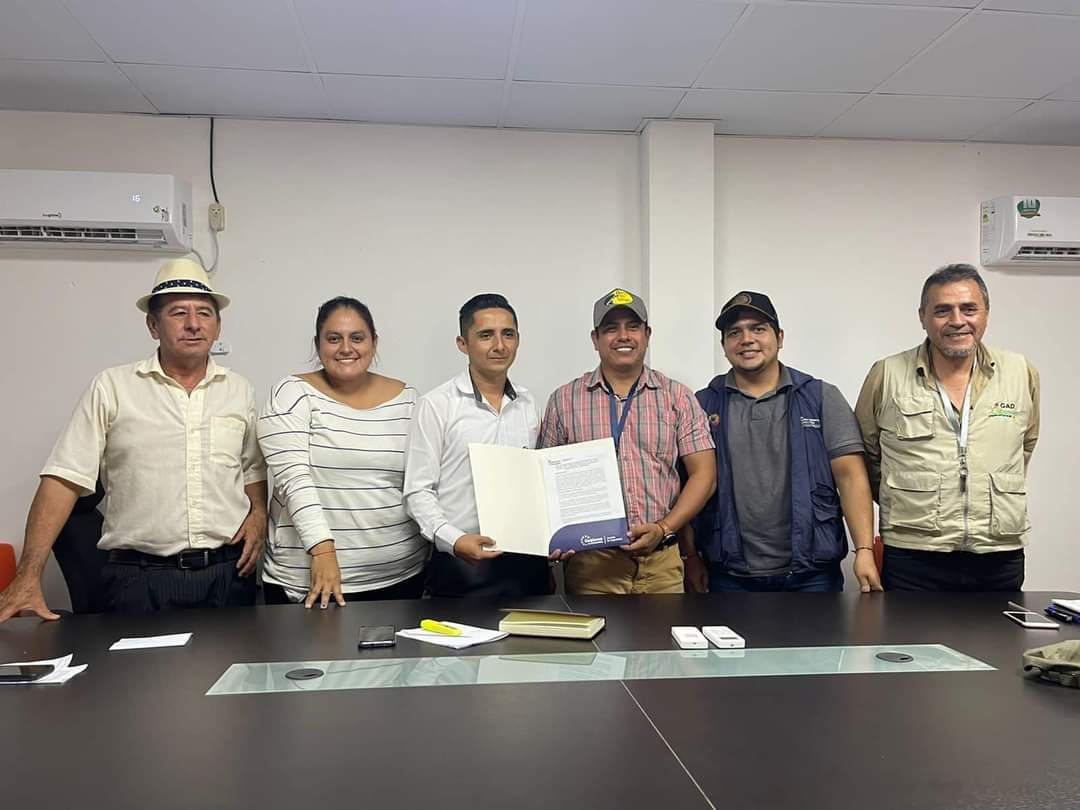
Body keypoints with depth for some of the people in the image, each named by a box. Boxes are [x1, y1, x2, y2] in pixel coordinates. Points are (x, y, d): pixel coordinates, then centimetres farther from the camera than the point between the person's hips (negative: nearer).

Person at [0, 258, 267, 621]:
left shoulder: (240, 390, 8)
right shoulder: (112, 387, -2)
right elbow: (65, 478, -6)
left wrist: (259, 515, -1)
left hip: (228, 572, 3)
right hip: (140, 578, -2)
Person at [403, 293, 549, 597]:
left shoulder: (528, 405, 9)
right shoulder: (435, 406, -7)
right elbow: (418, 492, -8)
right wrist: (453, 540, -22)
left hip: (528, 561, 4)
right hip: (462, 564, -4)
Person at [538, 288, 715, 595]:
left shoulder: (678, 397, 5)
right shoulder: (564, 400, 5)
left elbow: (703, 473, 2)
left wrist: (664, 528, -10)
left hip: (663, 561, 1)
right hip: (591, 562, 0)